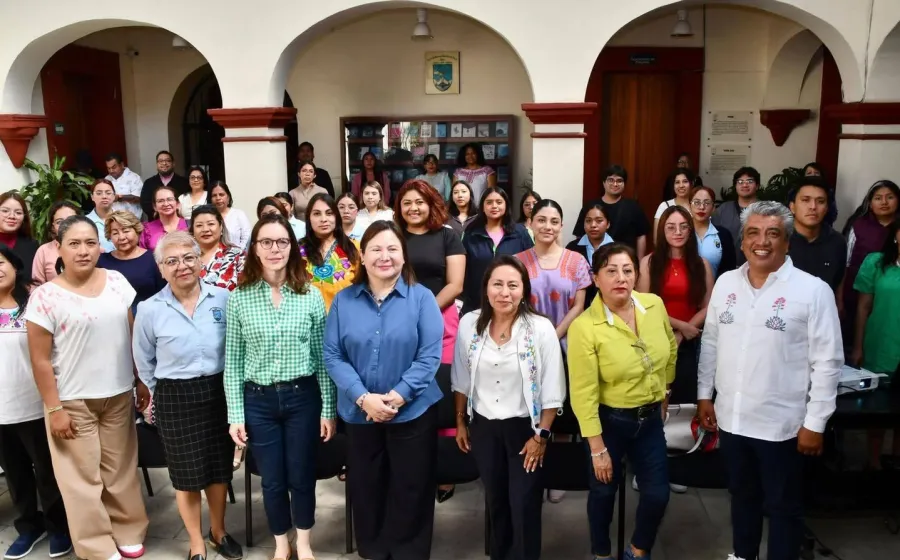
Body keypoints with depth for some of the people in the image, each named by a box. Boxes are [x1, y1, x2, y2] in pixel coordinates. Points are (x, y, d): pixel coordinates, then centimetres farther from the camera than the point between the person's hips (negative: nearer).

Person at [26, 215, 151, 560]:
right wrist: (54, 409, -10)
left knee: (121, 470, 14)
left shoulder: (116, 282, 0)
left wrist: (141, 381, 8)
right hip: (72, 401, -3)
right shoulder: (45, 296, -12)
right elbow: (40, 360, -10)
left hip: (118, 394, 3)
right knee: (83, 477, 7)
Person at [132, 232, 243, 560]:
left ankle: (218, 531, 38)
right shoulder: (149, 310, -7)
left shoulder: (223, 298, -5)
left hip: (219, 392, 1)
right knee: (187, 474, 10)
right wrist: (164, 394, 9)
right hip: (175, 400, -1)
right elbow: (144, 363, 6)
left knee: (220, 467, 15)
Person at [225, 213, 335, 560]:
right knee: (272, 480, 13)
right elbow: (233, 362, 0)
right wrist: (235, 415, -3)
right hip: (258, 401, 0)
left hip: (303, 397, 0)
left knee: (302, 476, 12)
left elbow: (323, 357, 0)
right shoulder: (239, 298, -3)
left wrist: (328, 408, -1)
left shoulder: (311, 296, -4)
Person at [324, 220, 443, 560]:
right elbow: (333, 356, -4)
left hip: (412, 413, -2)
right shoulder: (344, 300, 1)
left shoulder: (421, 298, -6)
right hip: (359, 414, 2)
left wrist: (397, 397, -18)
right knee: (366, 489, 16)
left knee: (410, 492, 9)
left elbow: (429, 356, -11)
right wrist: (363, 398, -16)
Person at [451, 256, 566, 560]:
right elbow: (461, 380, 5)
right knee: (495, 501, 20)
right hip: (483, 426, 4)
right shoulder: (470, 324, -7)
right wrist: (460, 421, 9)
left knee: (524, 506, 5)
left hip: (524, 427, -3)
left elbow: (552, 389, -12)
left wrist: (542, 435, -11)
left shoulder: (541, 328, -17)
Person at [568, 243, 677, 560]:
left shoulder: (655, 306, -9)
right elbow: (583, 394, -20)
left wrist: (664, 391, 19)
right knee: (604, 491, 14)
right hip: (609, 420, -4)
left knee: (658, 493, 8)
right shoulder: (584, 327, -24)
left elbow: (671, 349, 12)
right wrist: (597, 448, -17)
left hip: (651, 418, 4)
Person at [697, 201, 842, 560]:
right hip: (730, 417, 5)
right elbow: (710, 342, 9)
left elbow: (827, 362, -11)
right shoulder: (726, 282, 2)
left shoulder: (813, 290, -12)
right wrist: (704, 395, 9)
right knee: (741, 495, 22)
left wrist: (815, 423, -12)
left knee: (783, 507, 12)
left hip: (781, 424, -4)